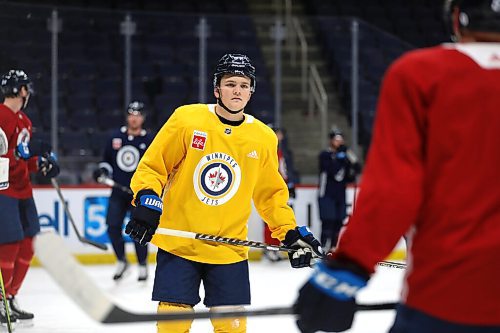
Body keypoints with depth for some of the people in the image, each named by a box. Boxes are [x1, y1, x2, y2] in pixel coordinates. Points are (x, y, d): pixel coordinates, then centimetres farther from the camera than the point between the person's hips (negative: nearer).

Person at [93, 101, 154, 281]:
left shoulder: (149, 140, -2)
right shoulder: (116, 136, 5)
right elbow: (107, 160, 16)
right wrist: (102, 171, -2)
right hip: (118, 191, 3)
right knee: (113, 226, -4)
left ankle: (142, 265, 9)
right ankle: (121, 261, 15)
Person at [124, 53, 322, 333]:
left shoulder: (264, 138, 3)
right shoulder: (187, 119, -6)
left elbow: (271, 193, 14)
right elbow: (152, 166, 0)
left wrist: (291, 233, 6)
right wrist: (147, 201, -15)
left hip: (229, 250, 2)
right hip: (178, 244, -2)